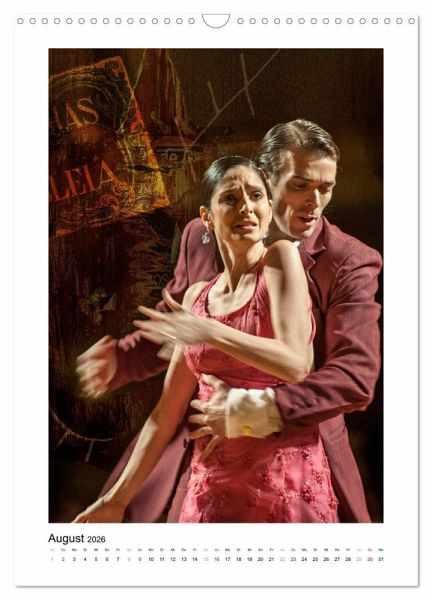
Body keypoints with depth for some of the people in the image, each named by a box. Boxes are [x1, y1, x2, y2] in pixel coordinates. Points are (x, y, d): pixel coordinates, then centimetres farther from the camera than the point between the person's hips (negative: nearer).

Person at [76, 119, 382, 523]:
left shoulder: (351, 263, -11)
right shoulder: (202, 237, -2)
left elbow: (358, 375, -19)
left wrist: (260, 409, -30)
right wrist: (121, 359, -10)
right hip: (204, 440, 3)